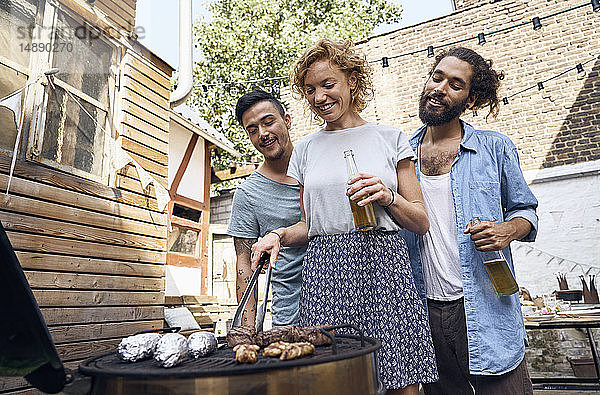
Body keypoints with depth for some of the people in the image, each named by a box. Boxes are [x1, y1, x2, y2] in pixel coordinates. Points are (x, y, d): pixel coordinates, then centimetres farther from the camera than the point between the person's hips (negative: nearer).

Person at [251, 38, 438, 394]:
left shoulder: (390, 138, 7)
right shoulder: (306, 150, 14)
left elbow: (421, 222, 7)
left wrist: (387, 196, -11)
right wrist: (279, 235, -2)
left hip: (383, 266, -1)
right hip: (324, 272, 2)